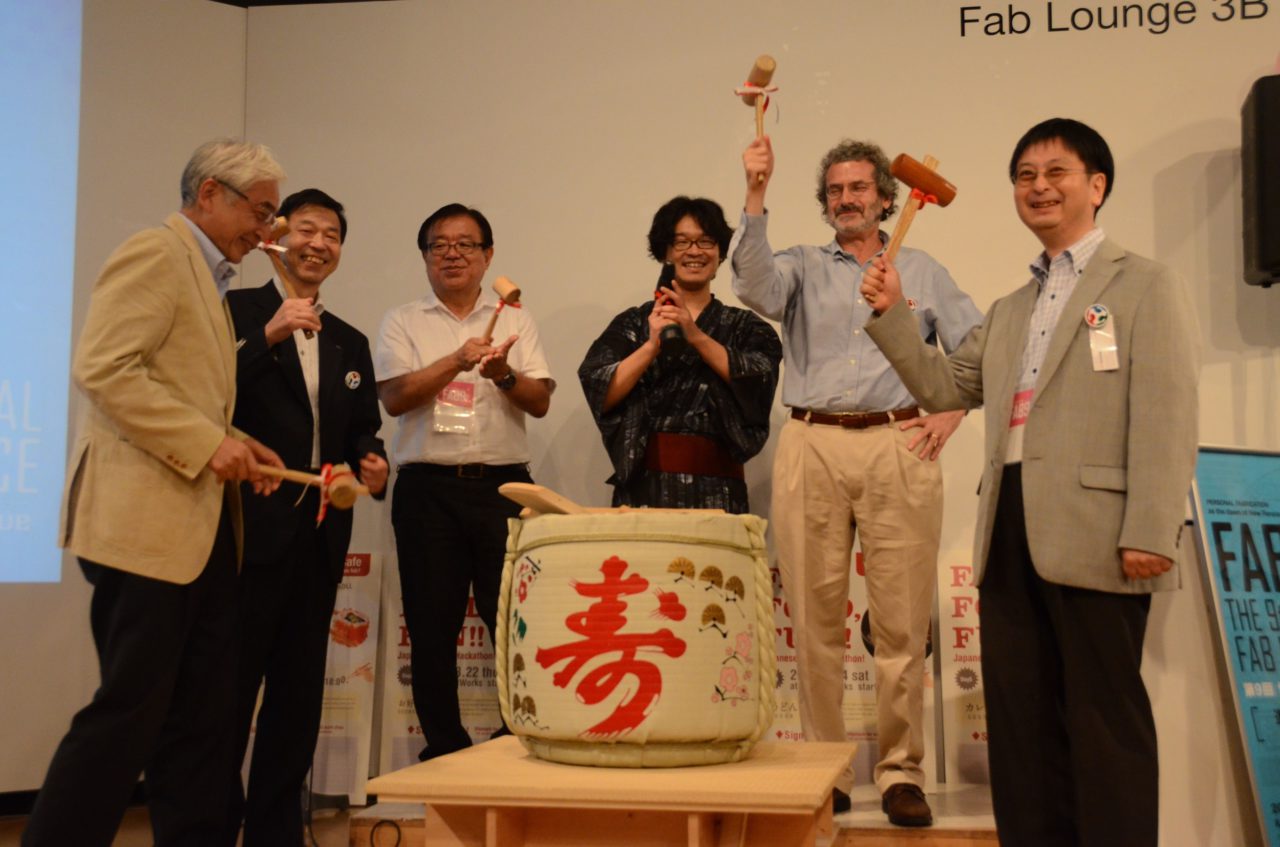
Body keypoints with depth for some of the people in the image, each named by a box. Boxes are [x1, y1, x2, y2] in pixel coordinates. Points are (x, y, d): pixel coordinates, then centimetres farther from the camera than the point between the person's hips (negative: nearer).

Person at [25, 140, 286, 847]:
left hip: (204, 523, 9)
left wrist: (231, 444, 10)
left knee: (201, 715, 8)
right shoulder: (154, 253, -6)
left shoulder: (208, 278, 22)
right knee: (130, 709, -6)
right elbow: (102, 368, -17)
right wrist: (206, 444, -18)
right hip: (145, 517, -9)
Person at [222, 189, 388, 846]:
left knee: (299, 692, 12)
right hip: (252, 526, -6)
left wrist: (372, 464, -6)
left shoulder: (351, 342, 17)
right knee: (230, 686, -2)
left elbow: (363, 433, 15)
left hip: (321, 533, 6)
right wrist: (270, 335, -23)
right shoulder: (236, 311, -1)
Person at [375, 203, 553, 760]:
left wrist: (504, 375, -15)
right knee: (432, 630, 2)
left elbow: (540, 402, 5)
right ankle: (444, 752, 13)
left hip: (503, 485, 0)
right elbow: (394, 398, -3)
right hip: (427, 488, 0)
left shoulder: (514, 320, 14)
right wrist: (457, 360, -14)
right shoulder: (404, 323, 11)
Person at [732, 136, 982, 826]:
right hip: (810, 450, 1)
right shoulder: (802, 268, 16)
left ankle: (901, 771, 5)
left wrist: (951, 410, 1)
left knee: (901, 620, -3)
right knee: (816, 617, 1)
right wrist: (756, 198, -15)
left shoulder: (922, 271, 18)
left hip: (897, 449, 0)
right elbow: (756, 289, -7)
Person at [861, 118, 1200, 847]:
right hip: (1011, 535, 7)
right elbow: (946, 387, 24)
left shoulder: (1146, 286, 1)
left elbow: (1167, 417, -9)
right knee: (1020, 718, 11)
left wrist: (1151, 532, -18)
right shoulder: (1009, 311, 23)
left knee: (1103, 719, -2)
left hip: (1093, 534, -7)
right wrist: (892, 316, 12)